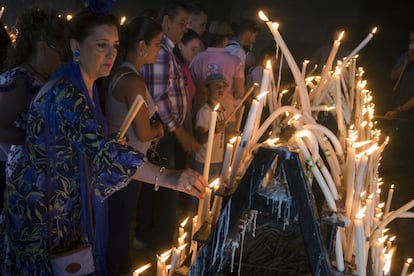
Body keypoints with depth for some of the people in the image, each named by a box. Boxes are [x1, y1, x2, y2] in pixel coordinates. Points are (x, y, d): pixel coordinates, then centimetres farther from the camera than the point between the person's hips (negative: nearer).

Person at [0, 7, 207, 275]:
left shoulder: (86, 86, 2)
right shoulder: (64, 92, -28)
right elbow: (98, 147, -43)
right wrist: (166, 177, -53)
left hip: (68, 201, 8)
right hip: (42, 206, -8)